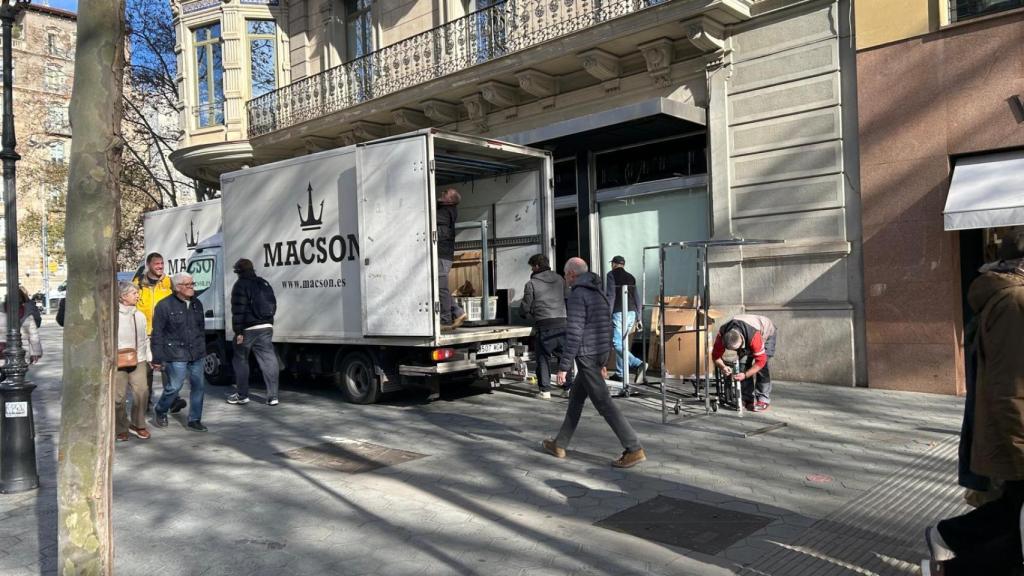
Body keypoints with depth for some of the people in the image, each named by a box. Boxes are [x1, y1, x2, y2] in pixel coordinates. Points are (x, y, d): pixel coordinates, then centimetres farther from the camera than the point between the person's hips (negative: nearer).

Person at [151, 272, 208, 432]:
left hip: (196, 355, 6)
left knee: (198, 386, 6)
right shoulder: (165, 305, -7)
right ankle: (159, 411, 26)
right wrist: (157, 359, -9)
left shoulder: (197, 304, 12)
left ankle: (195, 420, 17)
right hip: (176, 355, -6)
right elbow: (157, 334, -7)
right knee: (174, 386, -3)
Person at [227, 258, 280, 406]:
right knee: (268, 360, 1)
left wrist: (238, 331, -15)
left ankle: (242, 395, 16)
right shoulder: (264, 283, 15)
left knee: (241, 360, 10)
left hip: (248, 329, -6)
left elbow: (238, 310, -15)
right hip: (266, 327, 6)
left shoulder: (241, 285, -8)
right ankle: (272, 396, -2)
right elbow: (273, 305, 19)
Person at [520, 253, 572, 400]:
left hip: (544, 325, -4)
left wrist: (525, 314, 23)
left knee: (543, 357, 6)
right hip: (562, 323, 4)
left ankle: (545, 390, 5)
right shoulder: (560, 280, 12)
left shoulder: (531, 284, -2)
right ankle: (569, 386, 11)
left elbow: (525, 306, 2)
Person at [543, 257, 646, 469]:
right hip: (599, 354, 10)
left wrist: (563, 366, -16)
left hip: (586, 356, -10)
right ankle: (560, 445, 28)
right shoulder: (598, 292, 13)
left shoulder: (578, 295, -16)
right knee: (576, 398, 18)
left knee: (603, 403, -6)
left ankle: (634, 450, -6)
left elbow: (574, 334, -21)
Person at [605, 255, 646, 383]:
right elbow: (637, 298, 17)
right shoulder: (630, 277, 18)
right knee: (621, 343, 15)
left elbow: (610, 296, -9)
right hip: (631, 313, 7)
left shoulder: (611, 274, 1)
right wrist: (639, 318, 19)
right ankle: (620, 373, 16)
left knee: (617, 344, -10)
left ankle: (639, 364, -28)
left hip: (619, 313, -7)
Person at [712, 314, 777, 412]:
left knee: (762, 366, -19)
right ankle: (747, 399, 1)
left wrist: (745, 375, -44)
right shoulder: (722, 334, -33)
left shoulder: (754, 336, -46)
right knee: (743, 362, -9)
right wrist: (722, 367, -40)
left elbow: (760, 361, -38)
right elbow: (716, 355, -22)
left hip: (767, 333, -5)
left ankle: (763, 400, -11)